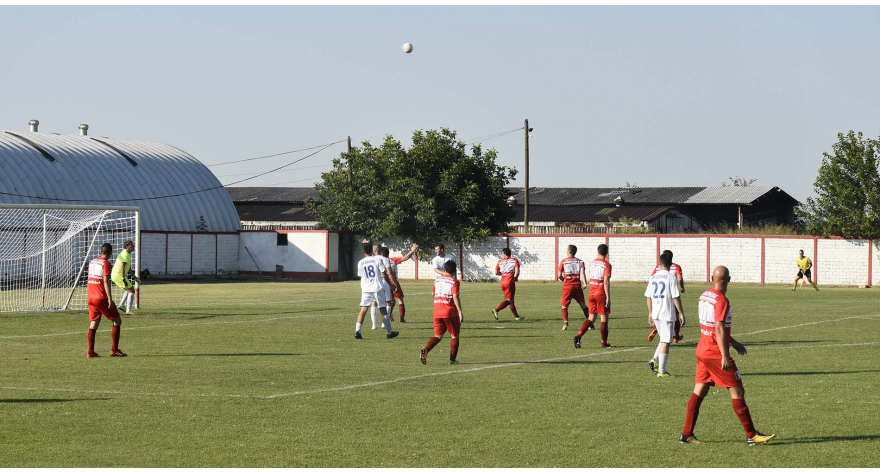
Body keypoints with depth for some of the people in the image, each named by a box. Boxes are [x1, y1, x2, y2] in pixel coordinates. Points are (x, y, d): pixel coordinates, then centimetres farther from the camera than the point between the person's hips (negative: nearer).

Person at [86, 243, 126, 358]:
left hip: (91, 298, 7)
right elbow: (106, 281, -18)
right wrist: (110, 299, -19)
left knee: (93, 325, 7)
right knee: (117, 321, 4)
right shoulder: (106, 263, -10)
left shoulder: (92, 262, 13)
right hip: (102, 299, -7)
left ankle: (90, 352, -1)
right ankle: (114, 350, 0)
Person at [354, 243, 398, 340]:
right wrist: (390, 284, 7)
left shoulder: (360, 263, 2)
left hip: (366, 289, 1)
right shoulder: (378, 260, -4)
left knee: (363, 310, 1)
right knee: (383, 310, 7)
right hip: (378, 288, -1)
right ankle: (389, 332, 12)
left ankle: (357, 331, -10)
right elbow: (384, 274, -5)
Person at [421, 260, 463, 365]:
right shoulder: (454, 281, -8)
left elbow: (433, 293, 21)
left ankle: (426, 349, -18)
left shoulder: (437, 280, 9)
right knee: (454, 336, 11)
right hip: (450, 312, -4)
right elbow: (455, 297, -17)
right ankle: (452, 359, 9)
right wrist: (460, 312, -18)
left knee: (438, 336, 9)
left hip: (437, 312, 4)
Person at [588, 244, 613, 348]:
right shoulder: (606, 265, -11)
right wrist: (608, 297, -16)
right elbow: (606, 282, -17)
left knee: (591, 318, 12)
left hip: (591, 293, 6)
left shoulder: (592, 263, 8)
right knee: (604, 319, 3)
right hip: (601, 294, -6)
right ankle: (604, 343, 4)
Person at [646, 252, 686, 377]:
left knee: (664, 339, 22)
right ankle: (662, 371, 0)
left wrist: (650, 313, 21)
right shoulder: (671, 277, -10)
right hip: (668, 315, -6)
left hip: (655, 314, 6)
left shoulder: (653, 277, 7)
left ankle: (654, 360, 7)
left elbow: (648, 296, 11)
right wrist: (681, 313, -6)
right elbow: (676, 297, -13)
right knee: (665, 342, -1)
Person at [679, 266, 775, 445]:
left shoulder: (704, 296, 11)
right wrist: (724, 356, -24)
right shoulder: (721, 300, -16)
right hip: (716, 354, -8)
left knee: (699, 392, 11)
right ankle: (751, 435, 0)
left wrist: (733, 343, 28)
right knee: (737, 391, -2)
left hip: (702, 350, 8)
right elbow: (719, 329, -23)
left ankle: (686, 434, 10)